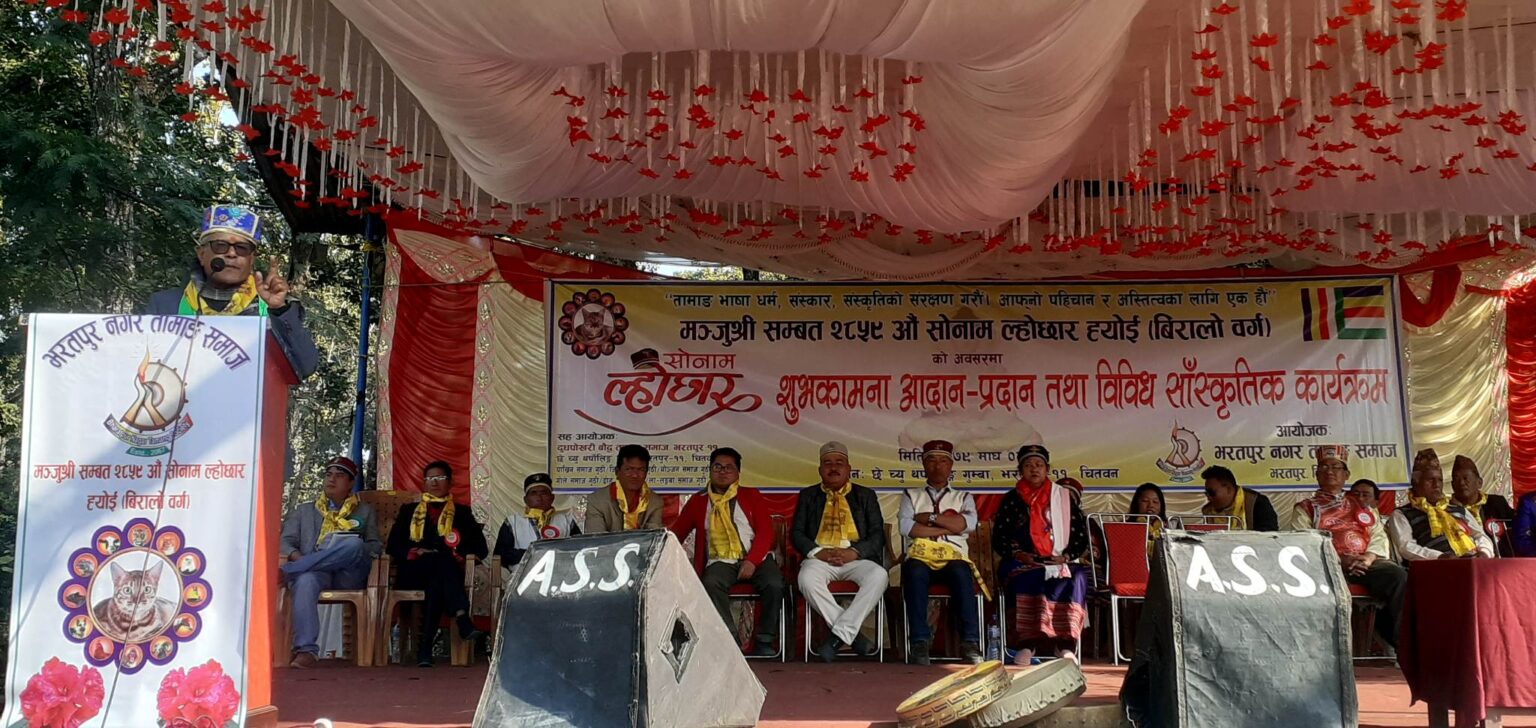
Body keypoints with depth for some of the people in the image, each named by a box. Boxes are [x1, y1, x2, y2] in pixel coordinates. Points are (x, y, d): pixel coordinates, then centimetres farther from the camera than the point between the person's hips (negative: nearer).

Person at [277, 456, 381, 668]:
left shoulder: (365, 511, 26)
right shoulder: (304, 510, 29)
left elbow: (375, 546, 13)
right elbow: (286, 541, 16)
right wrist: (298, 558, -8)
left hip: (350, 575, 0)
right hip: (312, 569, 1)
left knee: (354, 544, -36)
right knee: (306, 580, -38)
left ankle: (286, 571, -34)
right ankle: (306, 650, -45)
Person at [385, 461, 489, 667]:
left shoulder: (462, 513, 23)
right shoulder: (408, 511, 26)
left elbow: (480, 549, 11)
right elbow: (393, 546, 13)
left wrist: (459, 555, -9)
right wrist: (415, 552, -7)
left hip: (444, 574, 1)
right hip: (412, 574, -1)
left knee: (437, 583, -38)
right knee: (443, 559, -35)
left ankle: (425, 647, -44)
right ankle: (461, 617, -51)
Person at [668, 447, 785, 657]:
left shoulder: (750, 496, 15)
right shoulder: (698, 502, 17)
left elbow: (766, 530, 4)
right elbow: (676, 533, 11)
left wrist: (752, 561, -13)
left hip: (756, 558, 0)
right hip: (721, 561, 0)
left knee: (775, 584, -30)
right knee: (710, 583, -34)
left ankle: (765, 642, -13)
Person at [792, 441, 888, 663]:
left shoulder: (865, 495, 19)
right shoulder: (808, 495, 20)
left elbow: (878, 534, 9)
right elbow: (796, 533, 11)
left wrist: (854, 552, -10)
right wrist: (818, 552, -9)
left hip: (856, 558, 0)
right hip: (820, 557, 0)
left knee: (879, 576, -34)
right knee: (807, 579, -36)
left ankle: (840, 634, -29)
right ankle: (853, 635, -26)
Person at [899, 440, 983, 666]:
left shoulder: (963, 498, 25)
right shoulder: (911, 496, 23)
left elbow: (967, 524, 1)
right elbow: (906, 527, 2)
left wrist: (929, 517, 1)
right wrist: (949, 527, 0)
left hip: (954, 556, 1)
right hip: (921, 556, 0)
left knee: (961, 573, -36)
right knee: (914, 572, -37)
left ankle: (970, 643, -38)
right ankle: (920, 643, -39)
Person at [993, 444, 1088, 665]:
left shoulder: (1064, 497, 17)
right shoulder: (1011, 499, 16)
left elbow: (1081, 537, 12)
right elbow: (998, 539, 10)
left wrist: (1065, 556, -6)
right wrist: (1017, 554, -9)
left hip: (1059, 562, 1)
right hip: (1023, 562, -1)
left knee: (1076, 578, -32)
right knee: (1029, 580, -36)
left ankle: (1066, 643, -34)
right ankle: (1028, 643, -37)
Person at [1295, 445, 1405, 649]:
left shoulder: (1361, 507, 29)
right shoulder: (1305, 508, 18)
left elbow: (1379, 536, 16)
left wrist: (1368, 558, -7)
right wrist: (1341, 559, -13)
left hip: (1367, 563, 3)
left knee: (1399, 576, -29)